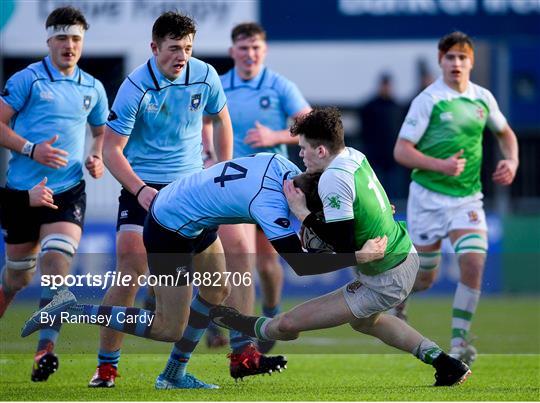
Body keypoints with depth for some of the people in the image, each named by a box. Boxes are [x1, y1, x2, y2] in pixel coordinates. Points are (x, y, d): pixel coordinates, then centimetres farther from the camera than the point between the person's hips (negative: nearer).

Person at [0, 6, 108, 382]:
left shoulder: (92, 88, 10)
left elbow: (102, 131, 26)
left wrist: (97, 158, 5)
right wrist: (31, 150, -18)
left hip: (68, 191, 2)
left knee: (58, 259, -20)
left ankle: (46, 349, -23)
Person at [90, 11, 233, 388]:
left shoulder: (205, 75, -3)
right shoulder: (135, 87, -15)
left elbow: (222, 118, 16)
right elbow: (111, 149, -13)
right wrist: (139, 189, -26)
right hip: (143, 187, -4)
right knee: (130, 271, -17)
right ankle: (106, 366, -9)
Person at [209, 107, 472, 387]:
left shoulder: (333, 179, -25)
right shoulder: (354, 155, 1)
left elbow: (344, 248, -26)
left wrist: (302, 213, -18)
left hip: (384, 284, -9)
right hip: (407, 257, 9)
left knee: (287, 324, -3)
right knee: (363, 321, 38)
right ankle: (443, 362, 32)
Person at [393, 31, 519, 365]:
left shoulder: (483, 98, 4)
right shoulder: (428, 100, -10)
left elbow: (505, 132, 23)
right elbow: (401, 150, -13)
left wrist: (511, 161, 4)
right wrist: (440, 165, -25)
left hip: (468, 198, 3)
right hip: (429, 196, -3)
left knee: (474, 264, -17)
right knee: (425, 277, 6)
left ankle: (459, 340, -8)